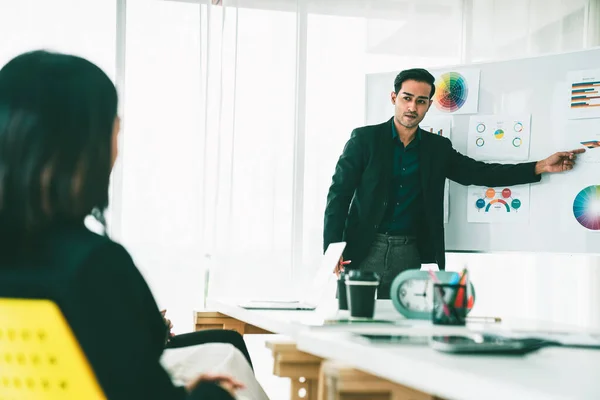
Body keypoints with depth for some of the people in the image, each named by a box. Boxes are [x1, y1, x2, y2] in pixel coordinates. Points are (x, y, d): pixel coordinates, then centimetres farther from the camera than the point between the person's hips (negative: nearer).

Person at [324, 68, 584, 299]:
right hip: (365, 251, -2)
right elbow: (339, 193, -1)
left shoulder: (438, 148, 11)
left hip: (411, 255, 2)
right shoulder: (365, 138, 1)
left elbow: (480, 173, 9)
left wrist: (541, 167, -1)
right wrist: (333, 249, -12)